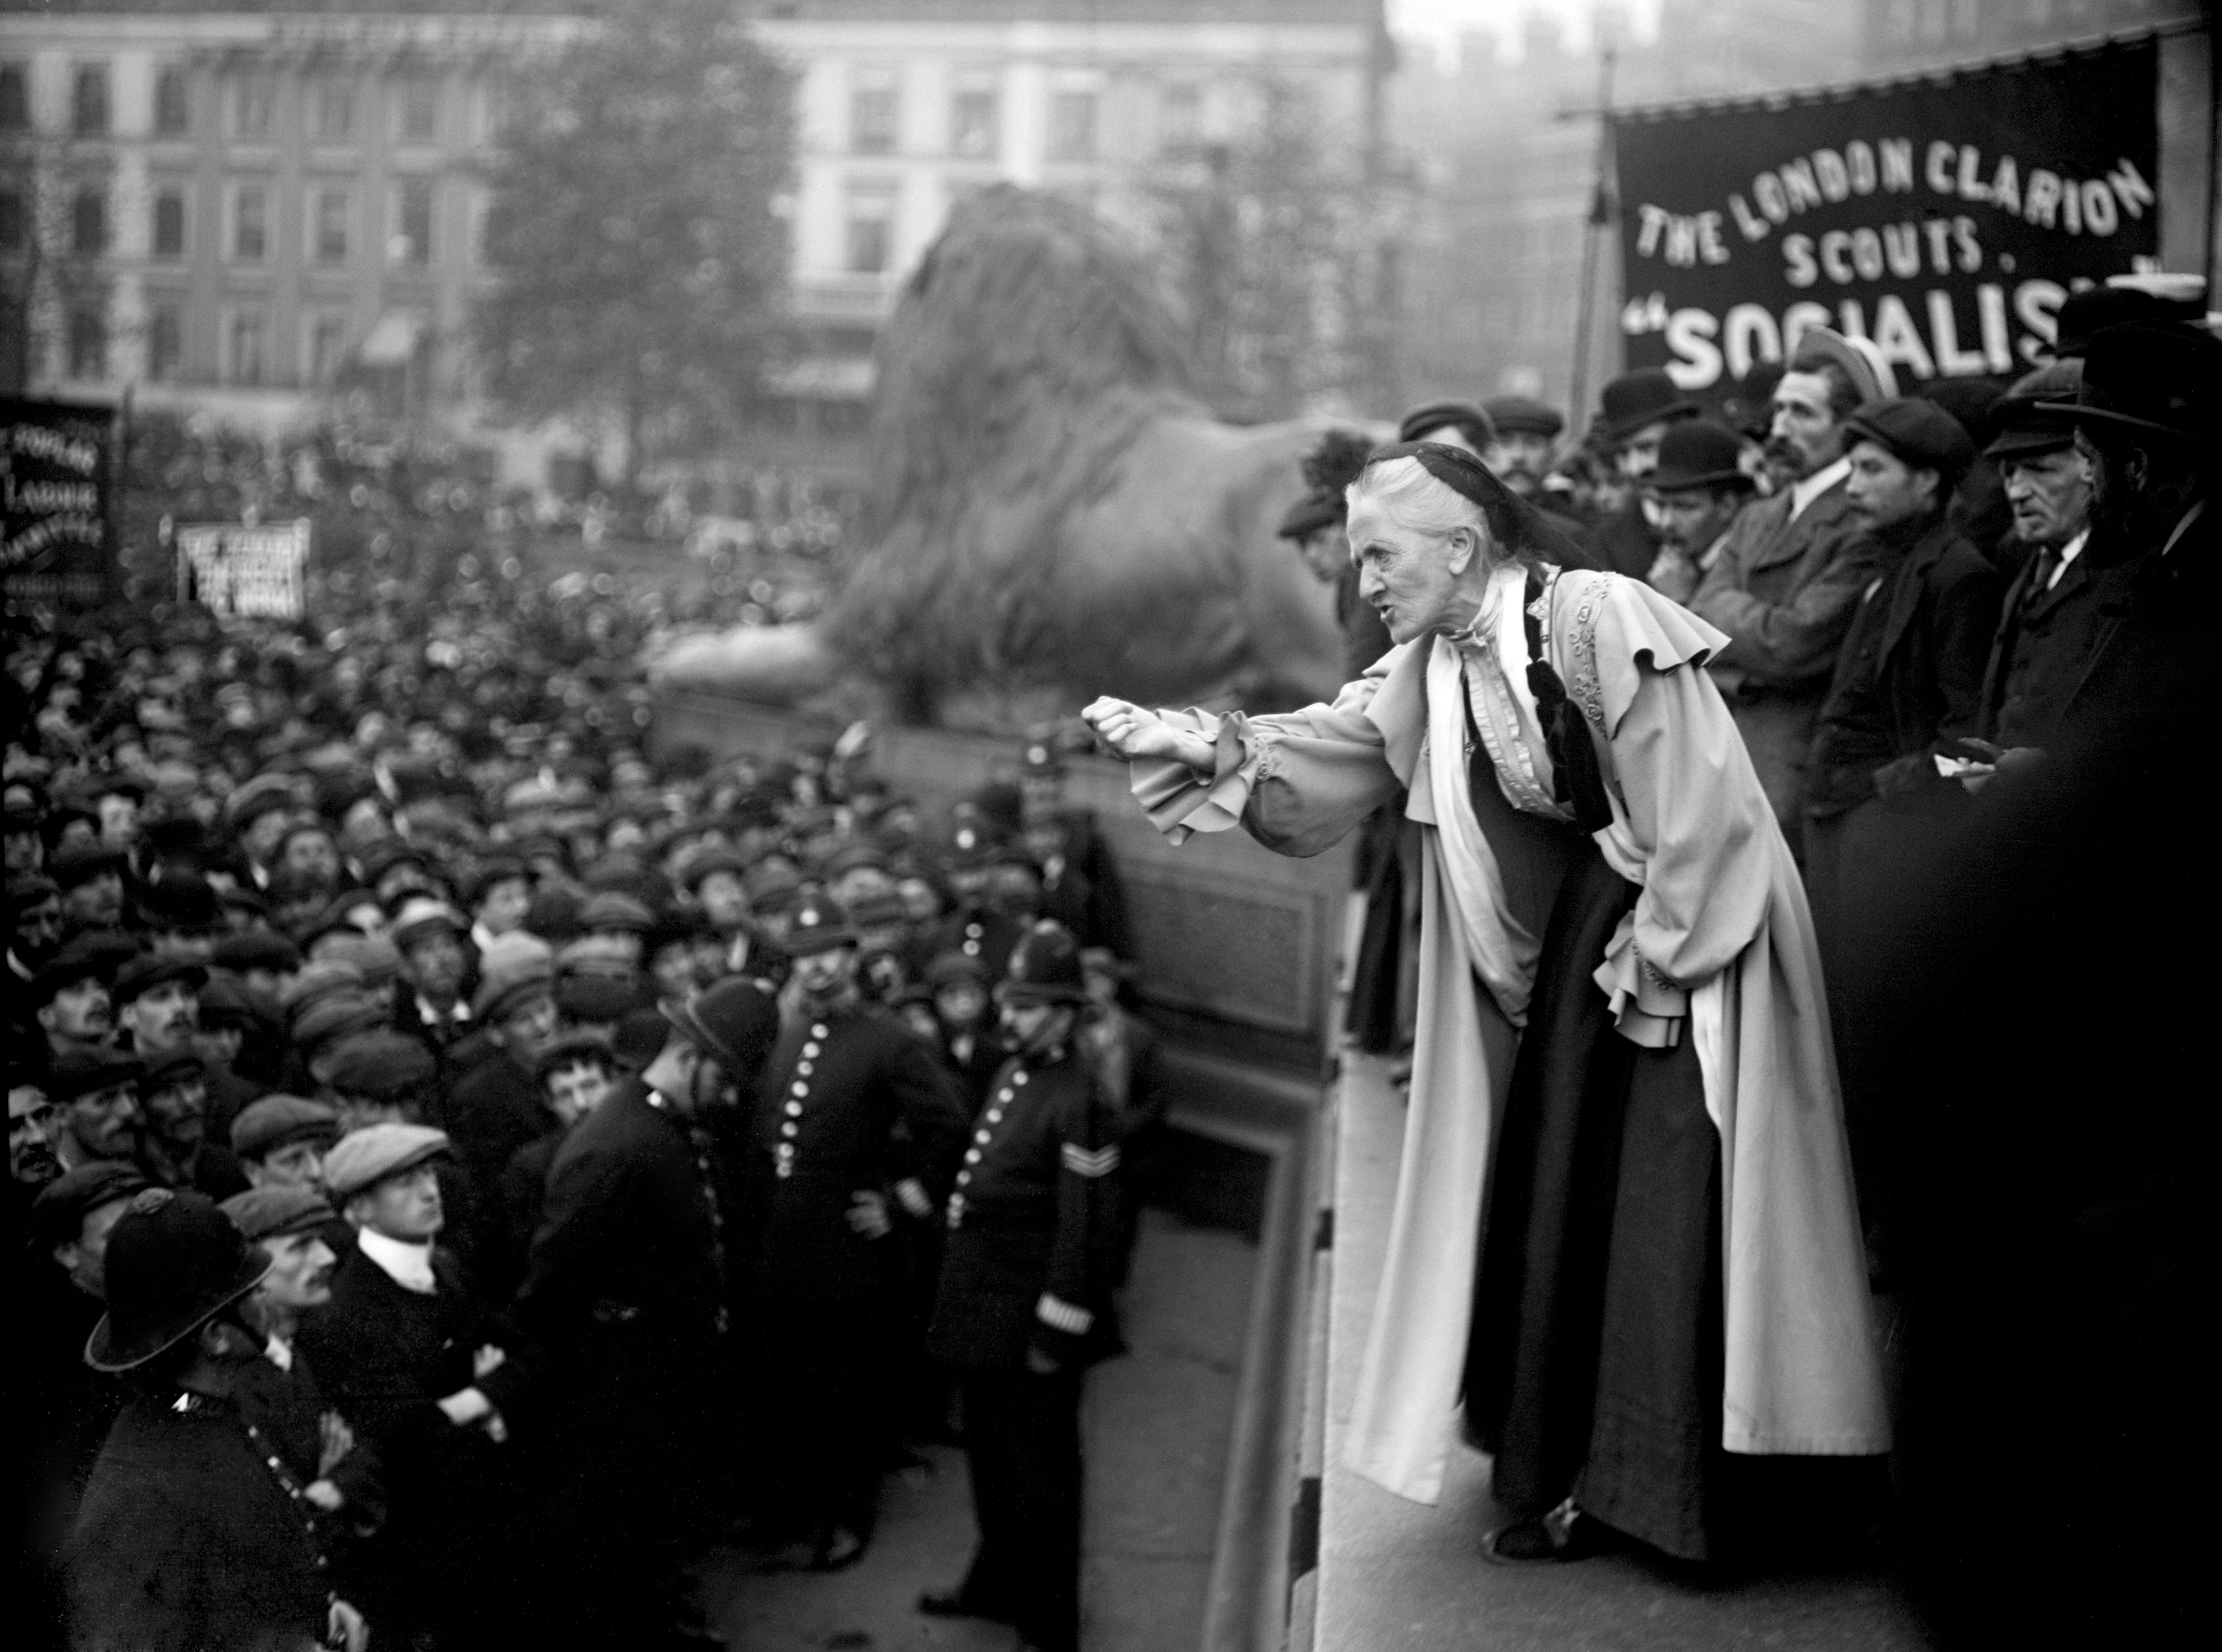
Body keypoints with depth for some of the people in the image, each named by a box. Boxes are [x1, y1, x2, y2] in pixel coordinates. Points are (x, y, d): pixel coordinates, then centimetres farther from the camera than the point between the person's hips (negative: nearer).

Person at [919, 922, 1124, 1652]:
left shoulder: (1078, 1103, -21)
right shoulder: (1015, 1073, 7)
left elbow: (1085, 1229, -22)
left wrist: (1054, 1336, -19)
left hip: (1030, 1322, -9)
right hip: (984, 1316, 9)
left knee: (1038, 1469, 5)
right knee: (988, 1453, 23)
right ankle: (997, 1584, 42)